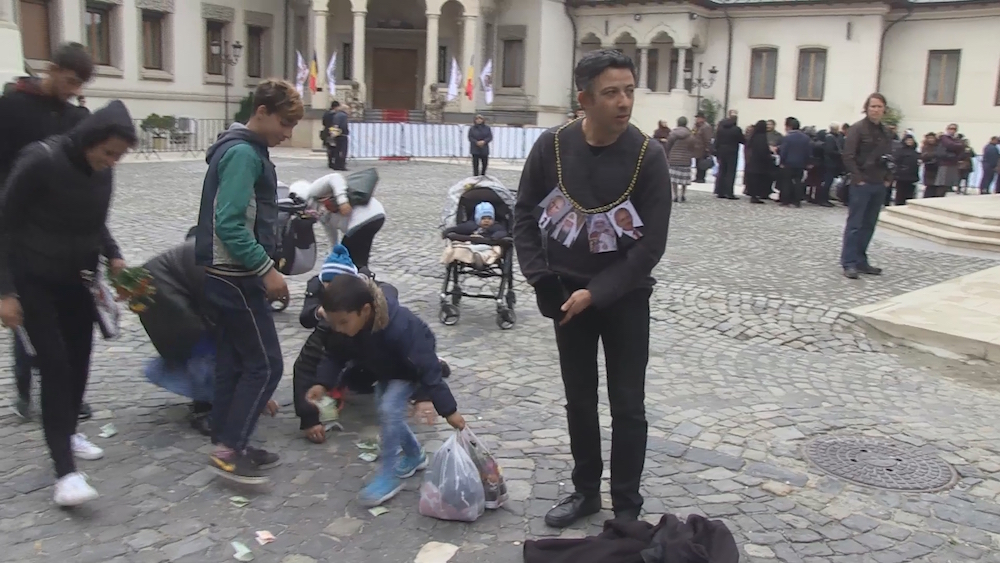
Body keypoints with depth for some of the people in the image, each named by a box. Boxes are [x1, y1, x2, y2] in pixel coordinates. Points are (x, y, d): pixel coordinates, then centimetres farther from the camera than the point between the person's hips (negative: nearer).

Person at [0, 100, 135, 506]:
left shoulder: (102, 171, -3)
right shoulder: (41, 161, -22)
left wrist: (113, 256, -3)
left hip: (79, 278, 6)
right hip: (35, 281, -6)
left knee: (79, 360, 11)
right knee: (55, 365, -12)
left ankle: (68, 432, 34)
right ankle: (65, 470, -11)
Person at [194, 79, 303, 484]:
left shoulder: (245, 149, 14)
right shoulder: (243, 152, -17)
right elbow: (229, 223, -24)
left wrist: (262, 267, 18)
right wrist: (266, 269, -21)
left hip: (229, 275, 10)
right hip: (235, 277, -10)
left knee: (234, 362, 14)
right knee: (265, 364, -4)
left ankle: (227, 447, 22)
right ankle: (228, 449, 1)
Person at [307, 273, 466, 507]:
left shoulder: (399, 327, -44)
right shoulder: (344, 321, -27)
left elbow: (427, 368, -37)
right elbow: (335, 354, -10)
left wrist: (448, 409, -33)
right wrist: (323, 383, -26)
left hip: (411, 369, -7)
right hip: (385, 369, 7)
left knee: (390, 409, -21)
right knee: (387, 413, 13)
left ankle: (390, 476, -9)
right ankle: (415, 456, 36)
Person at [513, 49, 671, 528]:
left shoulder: (648, 156, -15)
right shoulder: (552, 146, -8)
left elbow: (651, 243, -15)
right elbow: (524, 215, 3)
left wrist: (597, 293, -18)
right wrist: (540, 278, -7)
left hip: (625, 295, -2)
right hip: (566, 293, 2)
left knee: (627, 406, 5)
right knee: (579, 400, 13)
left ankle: (626, 506, 20)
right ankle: (586, 490, 30)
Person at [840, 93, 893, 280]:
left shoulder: (886, 132, 12)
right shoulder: (857, 129, -7)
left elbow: (890, 157, 19)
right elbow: (848, 157, -12)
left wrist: (888, 178, 7)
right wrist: (858, 179, -15)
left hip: (879, 185, 7)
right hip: (861, 184, -6)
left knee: (869, 225, 9)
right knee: (854, 224, -4)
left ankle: (861, 261, 16)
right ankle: (849, 263, -2)